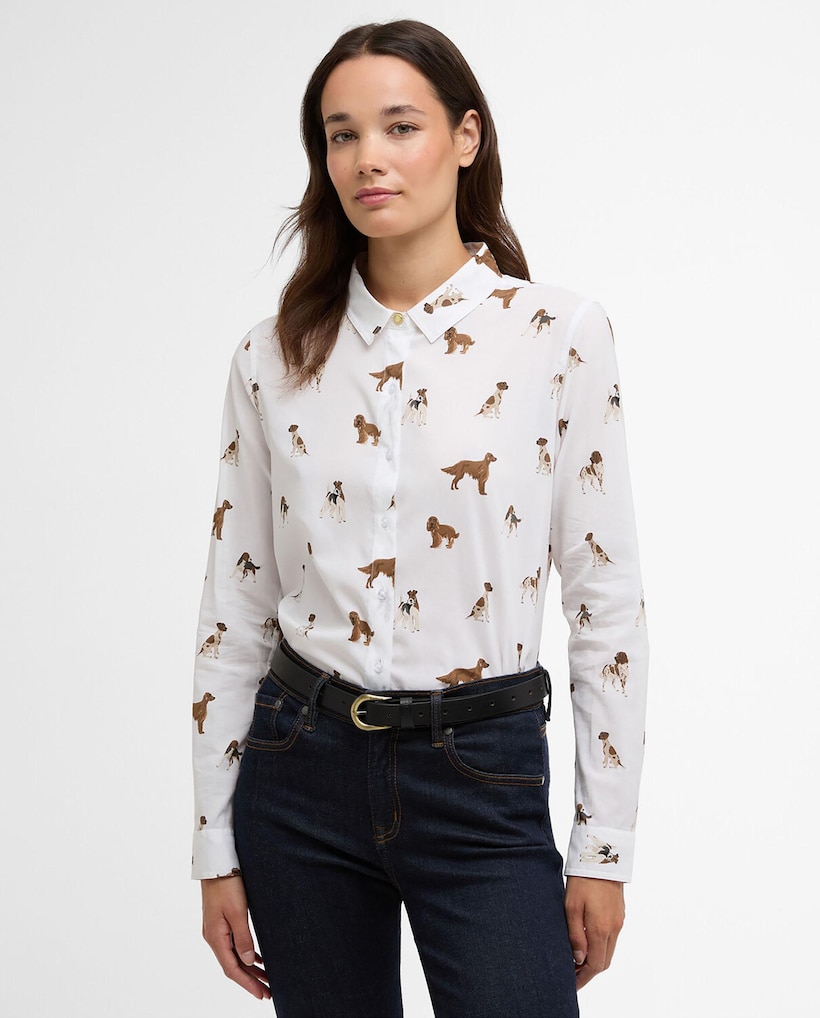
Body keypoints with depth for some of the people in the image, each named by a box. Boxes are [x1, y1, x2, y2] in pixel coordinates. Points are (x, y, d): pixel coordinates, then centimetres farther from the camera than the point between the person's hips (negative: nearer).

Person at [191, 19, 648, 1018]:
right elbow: (235, 604, 5)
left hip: (482, 780, -2)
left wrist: (605, 845, -3)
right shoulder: (274, 356, 1)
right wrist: (216, 845, 5)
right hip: (301, 767, 3)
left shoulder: (560, 334, -5)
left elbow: (605, 597, -3)